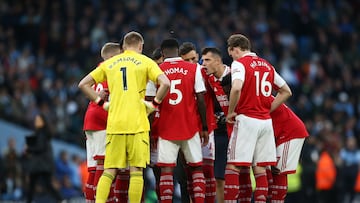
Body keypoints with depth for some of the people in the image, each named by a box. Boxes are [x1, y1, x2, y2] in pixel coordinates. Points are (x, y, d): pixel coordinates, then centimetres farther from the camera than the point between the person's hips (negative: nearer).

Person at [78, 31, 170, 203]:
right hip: (137, 124, -3)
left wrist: (102, 103, 15)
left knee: (109, 171, 5)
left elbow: (83, 84, 15)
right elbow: (165, 84, -10)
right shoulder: (145, 62, 5)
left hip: (114, 124, 3)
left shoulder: (109, 64, 15)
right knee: (136, 171, 1)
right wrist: (154, 104, 2)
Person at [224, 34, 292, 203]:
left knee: (233, 166, -4)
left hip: (246, 119, -6)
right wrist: (267, 109, 16)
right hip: (266, 121, 6)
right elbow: (286, 91, 20)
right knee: (260, 168, 8)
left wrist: (230, 112, -11)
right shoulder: (267, 65, 16)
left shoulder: (239, 63, -6)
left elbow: (236, 88, -24)